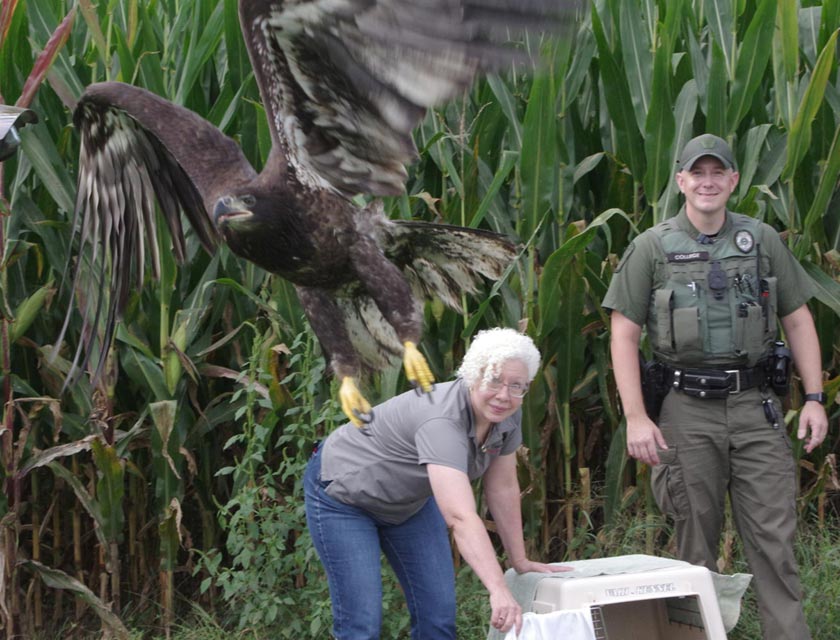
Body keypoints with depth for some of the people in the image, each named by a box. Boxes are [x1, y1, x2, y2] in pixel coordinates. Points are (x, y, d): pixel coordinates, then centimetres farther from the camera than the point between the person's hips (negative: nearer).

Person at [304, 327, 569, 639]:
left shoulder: (507, 414, -15)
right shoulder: (441, 420, -39)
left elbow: (502, 488, 0)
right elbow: (461, 519, -49)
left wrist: (520, 561, 3)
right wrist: (499, 591, -57)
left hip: (410, 501, 8)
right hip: (343, 492, -8)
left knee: (439, 615, 1)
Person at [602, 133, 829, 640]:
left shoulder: (763, 241, 9)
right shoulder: (652, 247, 2)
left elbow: (798, 320, 12)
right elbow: (624, 335, 0)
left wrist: (814, 398, 4)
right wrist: (636, 418, -8)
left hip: (757, 407, 1)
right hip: (688, 412, -1)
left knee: (775, 538, -1)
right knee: (696, 543, 6)